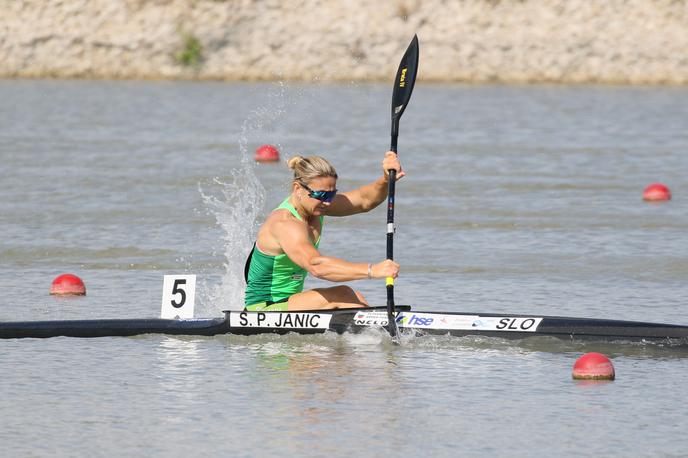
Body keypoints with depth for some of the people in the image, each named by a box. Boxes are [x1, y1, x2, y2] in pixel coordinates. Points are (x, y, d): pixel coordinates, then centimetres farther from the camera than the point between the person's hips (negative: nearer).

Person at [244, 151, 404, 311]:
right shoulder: (284, 224, -26)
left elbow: (365, 201, -4)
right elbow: (316, 265, -41)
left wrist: (386, 179, -27)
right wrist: (372, 270, -49)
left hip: (289, 303, 10)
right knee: (342, 295, -22)